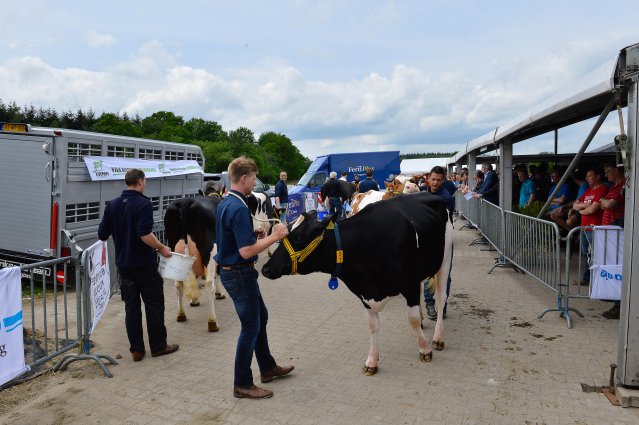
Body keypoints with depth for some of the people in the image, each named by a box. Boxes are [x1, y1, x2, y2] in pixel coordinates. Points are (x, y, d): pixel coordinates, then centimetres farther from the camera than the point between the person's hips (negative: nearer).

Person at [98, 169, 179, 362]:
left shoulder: (112, 205, 5)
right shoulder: (144, 204, -15)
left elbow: (102, 234, 7)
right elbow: (145, 234, -26)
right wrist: (162, 248, -14)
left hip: (123, 264, 6)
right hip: (145, 264, -6)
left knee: (131, 306, 10)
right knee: (154, 305, 7)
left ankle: (136, 350, 15)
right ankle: (158, 346, 16)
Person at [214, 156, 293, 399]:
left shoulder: (225, 203, 8)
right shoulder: (239, 208, -23)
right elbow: (247, 251, -27)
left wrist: (257, 235, 21)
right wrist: (273, 237, -18)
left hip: (230, 269, 10)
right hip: (240, 273, -10)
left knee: (260, 316, 21)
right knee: (251, 327, 3)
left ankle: (267, 368, 36)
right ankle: (242, 384, 17)